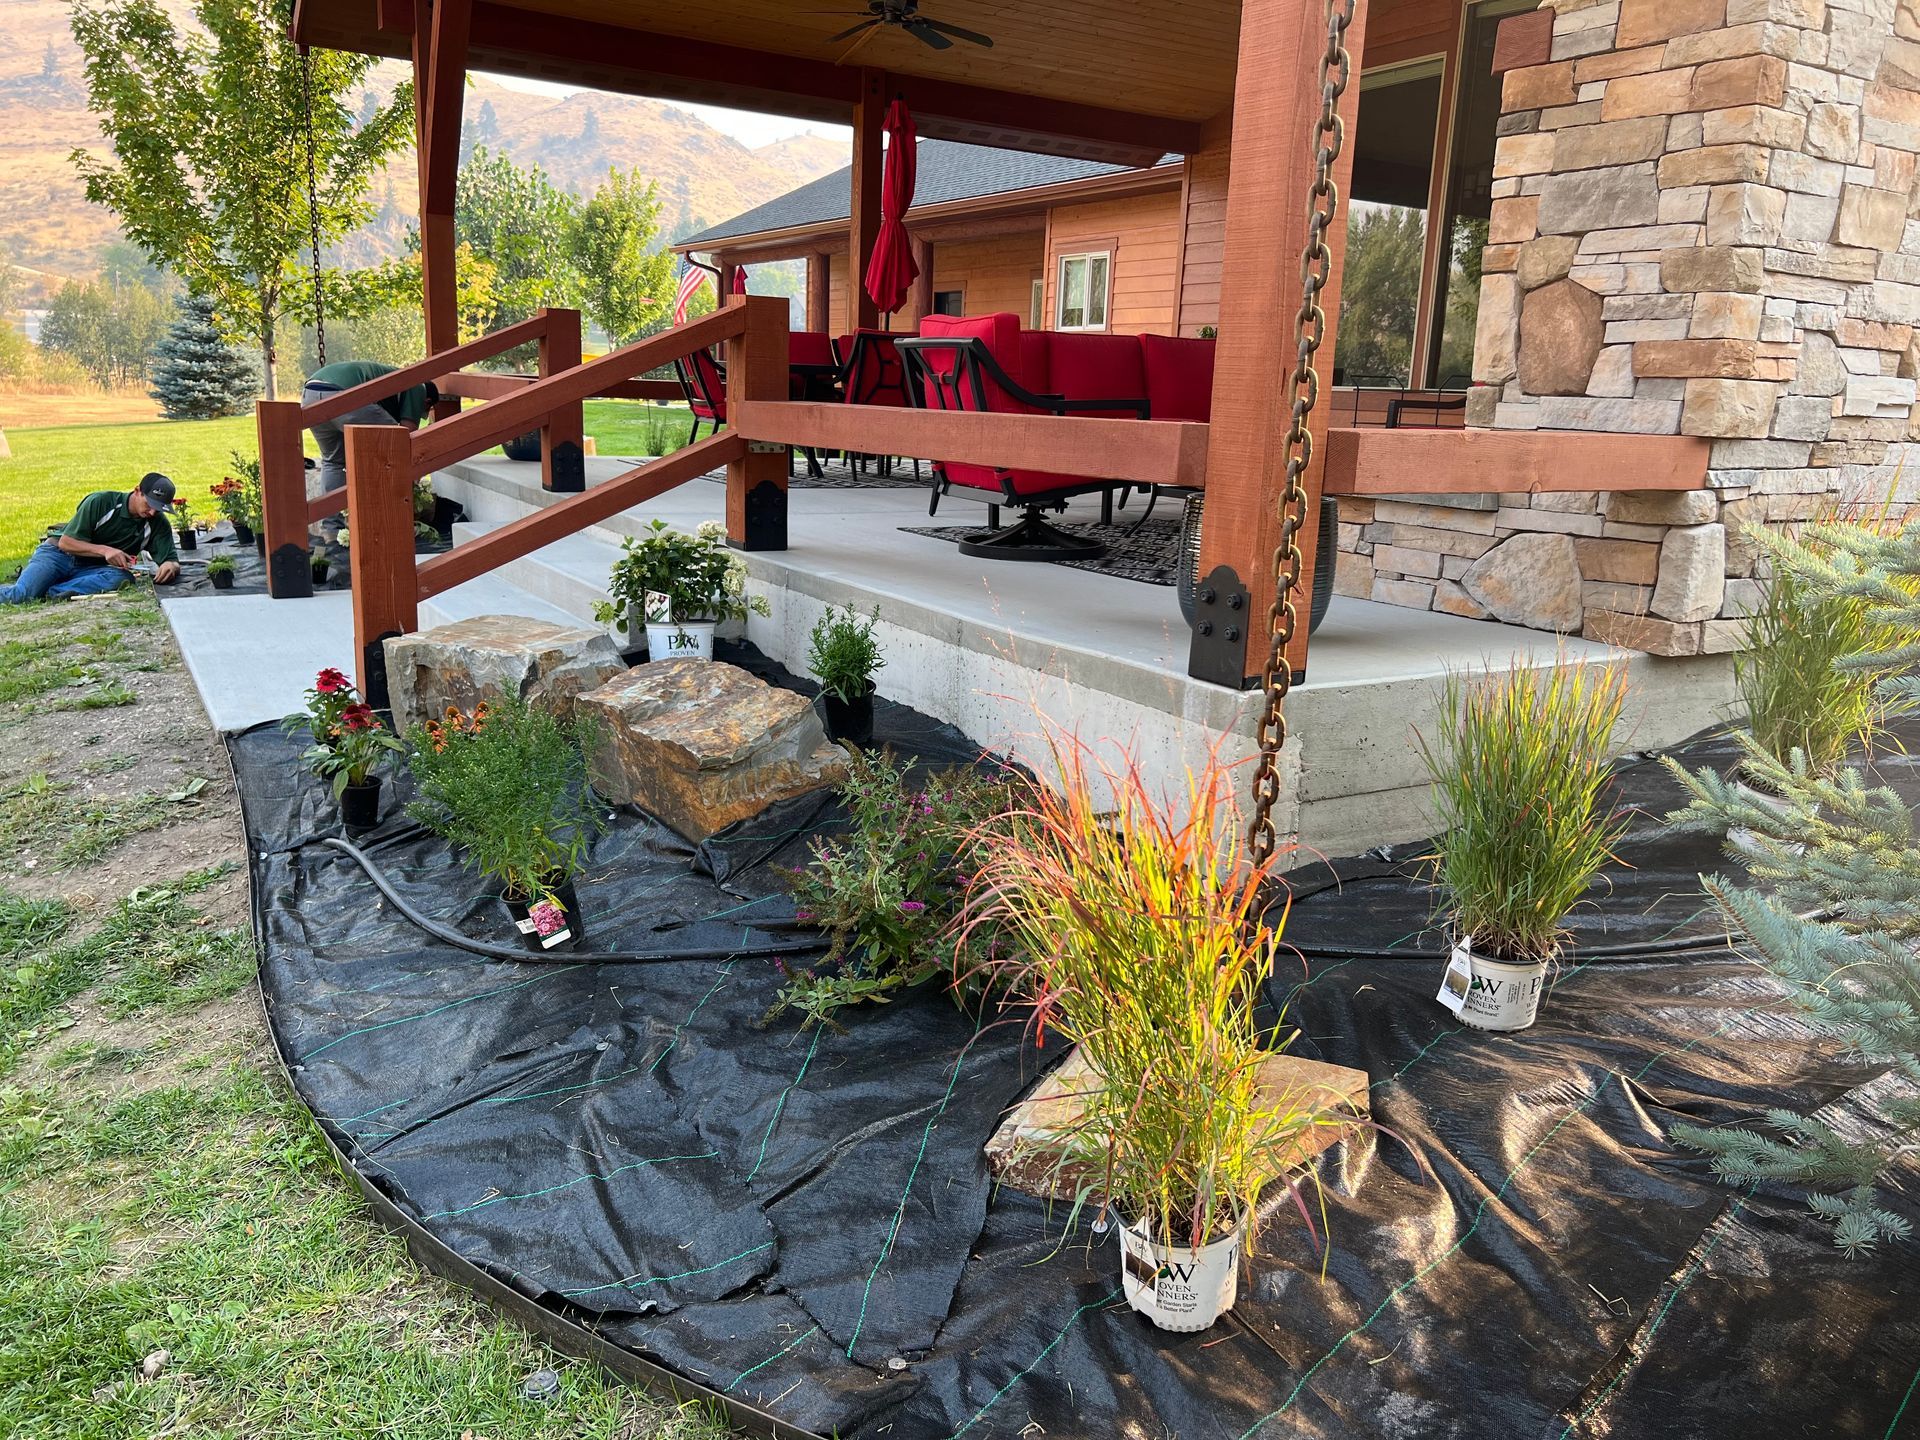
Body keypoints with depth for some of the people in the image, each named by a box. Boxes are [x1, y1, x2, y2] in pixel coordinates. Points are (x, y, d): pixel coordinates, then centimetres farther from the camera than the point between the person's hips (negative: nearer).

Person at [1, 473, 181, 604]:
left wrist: (170, 566, -34)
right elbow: (65, 542, -10)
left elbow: (173, 562, -9)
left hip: (94, 568, 3)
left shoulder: (158, 524, -5)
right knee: (20, 595, -31)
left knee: (120, 577, -35)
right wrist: (104, 550, -25)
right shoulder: (101, 502, -13)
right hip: (59, 553, -3)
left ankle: (51, 592, -31)